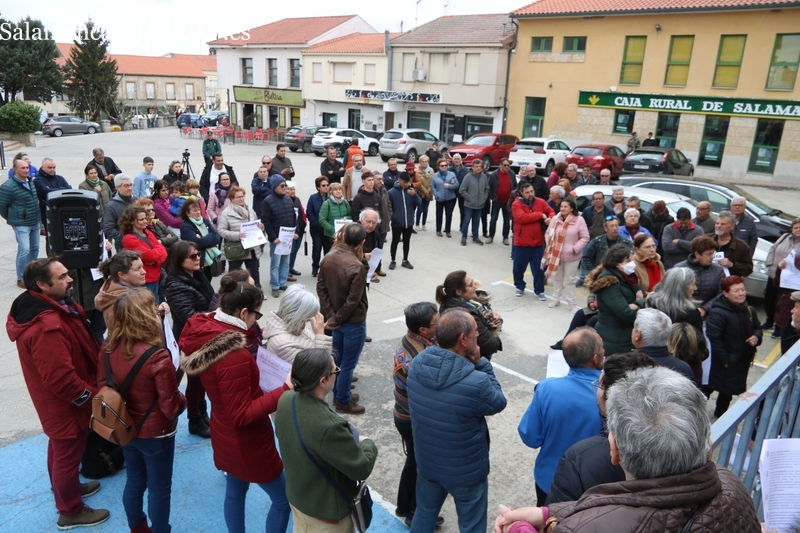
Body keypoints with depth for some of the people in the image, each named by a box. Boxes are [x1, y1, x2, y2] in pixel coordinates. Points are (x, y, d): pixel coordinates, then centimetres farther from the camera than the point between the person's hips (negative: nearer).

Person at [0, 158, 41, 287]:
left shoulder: (30, 182, 6)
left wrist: (36, 216, 18)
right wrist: (12, 218, 4)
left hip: (35, 222, 7)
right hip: (21, 224, -7)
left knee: (34, 248, 14)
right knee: (24, 249, -11)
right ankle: (21, 279, -2)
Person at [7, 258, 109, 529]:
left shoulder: (49, 306, -3)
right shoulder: (45, 327, -36)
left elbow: (78, 348, 11)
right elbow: (61, 379, -33)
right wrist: (93, 397, -19)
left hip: (60, 402, 10)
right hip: (66, 405, -10)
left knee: (60, 449, 29)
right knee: (67, 455, 11)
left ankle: (65, 488, 51)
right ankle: (70, 511, 31)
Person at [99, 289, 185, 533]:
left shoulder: (109, 348, -11)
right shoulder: (158, 356, -31)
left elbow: (102, 386, 4)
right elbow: (172, 407, -25)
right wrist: (183, 399, -5)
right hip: (155, 433, -6)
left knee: (134, 481, 26)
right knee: (159, 488, 16)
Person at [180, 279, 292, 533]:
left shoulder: (206, 332, -9)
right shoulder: (234, 355, -35)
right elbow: (243, 415, -28)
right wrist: (284, 390, -30)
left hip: (225, 435, 9)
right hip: (246, 442, -9)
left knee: (234, 493, 26)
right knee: (282, 499, 12)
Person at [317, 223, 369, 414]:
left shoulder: (328, 258, -5)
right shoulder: (357, 267, -27)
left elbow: (321, 288, 0)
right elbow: (352, 301, -23)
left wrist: (330, 315, -2)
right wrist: (335, 320, -10)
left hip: (338, 319, 7)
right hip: (353, 322, -7)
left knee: (338, 358, 21)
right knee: (348, 363, 8)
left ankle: (338, 393, 37)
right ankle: (343, 401, 22)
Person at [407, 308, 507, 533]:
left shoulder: (417, 365, -16)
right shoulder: (476, 383, -34)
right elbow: (498, 404, -12)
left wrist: (472, 364, -7)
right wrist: (480, 364, -13)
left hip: (427, 462, 5)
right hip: (466, 470, -5)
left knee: (424, 514, 28)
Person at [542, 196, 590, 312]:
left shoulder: (579, 220, -12)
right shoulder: (555, 219, -3)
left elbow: (585, 238, -9)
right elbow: (548, 234, 6)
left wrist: (575, 248, -17)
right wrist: (550, 245, -6)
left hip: (571, 256, -3)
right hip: (556, 254, 4)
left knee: (570, 280, 5)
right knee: (557, 278, 18)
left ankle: (572, 303, 17)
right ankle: (556, 299, 33)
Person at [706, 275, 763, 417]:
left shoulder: (749, 310, 1)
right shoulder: (718, 313, -26)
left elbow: (757, 328, 16)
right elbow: (714, 338, -27)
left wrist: (757, 337, -7)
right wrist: (725, 359, -24)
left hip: (743, 359, 8)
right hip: (725, 362, -8)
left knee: (729, 389, 23)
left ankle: (720, 414, 43)